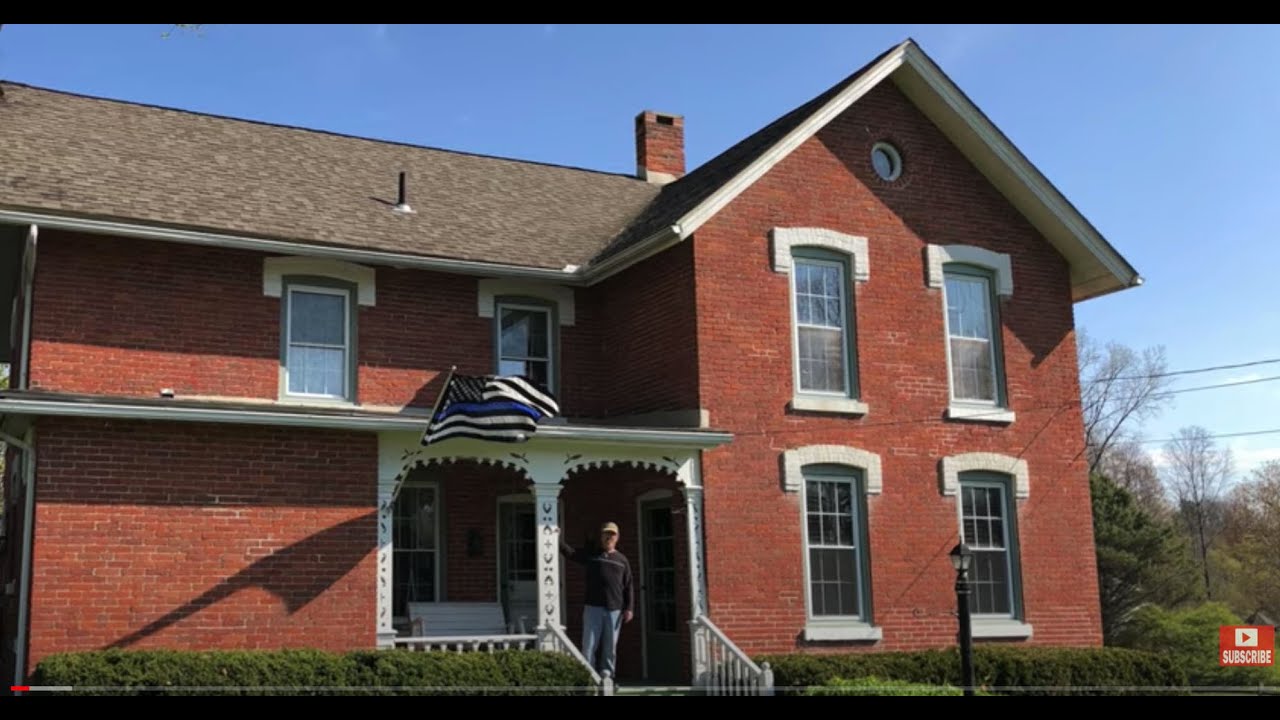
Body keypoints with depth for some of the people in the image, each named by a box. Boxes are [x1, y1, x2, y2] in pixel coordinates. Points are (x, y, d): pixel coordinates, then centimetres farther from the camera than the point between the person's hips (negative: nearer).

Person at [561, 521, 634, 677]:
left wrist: (629, 608, 1)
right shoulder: (590, 555, 10)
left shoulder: (622, 560, 11)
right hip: (593, 607, -1)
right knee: (589, 646, -5)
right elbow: (570, 552, 4)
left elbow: (628, 586, 9)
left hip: (614, 609, 1)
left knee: (610, 647, 4)